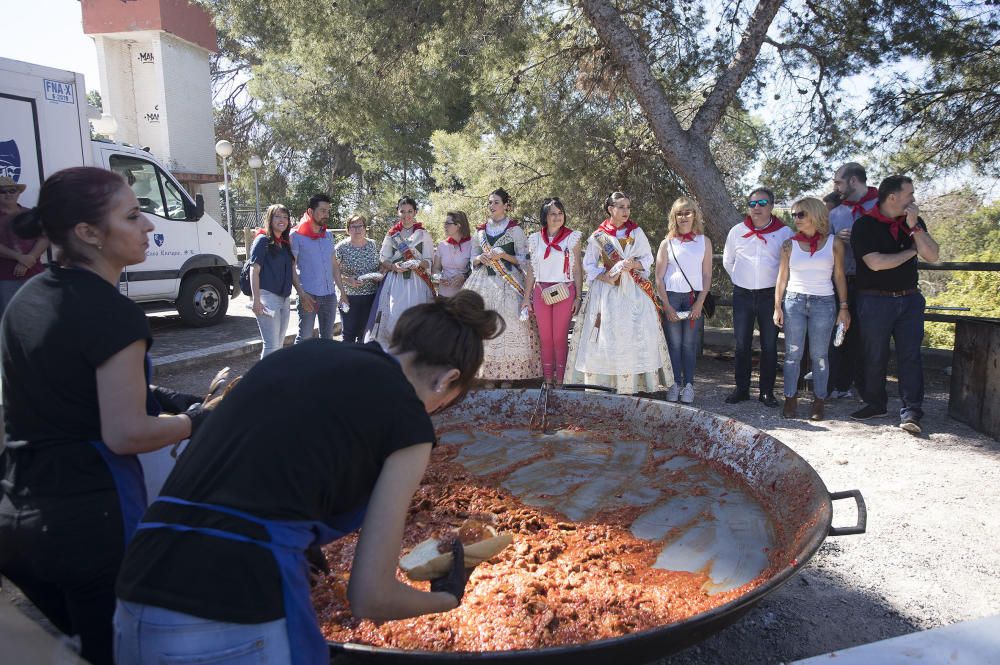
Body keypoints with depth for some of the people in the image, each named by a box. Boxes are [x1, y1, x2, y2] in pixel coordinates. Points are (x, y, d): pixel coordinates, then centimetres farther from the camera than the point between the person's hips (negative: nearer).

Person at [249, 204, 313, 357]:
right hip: (267, 296, -7)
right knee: (271, 344, -10)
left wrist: (302, 293, 10)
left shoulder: (285, 244, 15)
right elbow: (254, 271, -11)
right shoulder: (262, 240, -5)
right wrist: (256, 299, -19)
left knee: (279, 344, 12)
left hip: (284, 298, 8)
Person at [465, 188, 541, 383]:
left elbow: (524, 259, 1)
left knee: (508, 325, -8)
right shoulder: (480, 231, 16)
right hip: (483, 282, 4)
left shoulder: (515, 230, 3)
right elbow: (472, 260, 18)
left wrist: (504, 255, -13)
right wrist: (480, 258, -4)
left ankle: (507, 375, -3)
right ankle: (488, 374, 3)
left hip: (509, 282, -4)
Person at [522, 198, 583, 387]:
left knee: (560, 337, -1)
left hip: (564, 292, -2)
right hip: (541, 292, 2)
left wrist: (578, 297, -2)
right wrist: (526, 298, 7)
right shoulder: (535, 239, 9)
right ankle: (547, 380, 12)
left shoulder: (572, 238, 3)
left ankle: (559, 380, 7)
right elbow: (530, 271, 10)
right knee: (545, 337, 5)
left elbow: (577, 270, 3)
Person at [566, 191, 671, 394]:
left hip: (633, 291, 1)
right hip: (606, 289, 0)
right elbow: (588, 264, 6)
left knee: (633, 333, -4)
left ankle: (631, 381, 0)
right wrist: (603, 276, -10)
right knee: (606, 334, -1)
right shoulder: (598, 236, 3)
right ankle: (603, 379, 6)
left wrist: (634, 264, -13)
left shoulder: (636, 232, 6)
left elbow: (648, 258, 7)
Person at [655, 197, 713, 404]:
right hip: (671, 296, 0)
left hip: (695, 298, 0)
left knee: (690, 344, 1)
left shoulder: (704, 241, 7)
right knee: (674, 343, 1)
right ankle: (675, 384, 9)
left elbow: (707, 275, 5)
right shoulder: (667, 243, 4)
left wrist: (700, 302, -6)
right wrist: (667, 305, -5)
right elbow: (659, 277, 2)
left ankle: (688, 385, 8)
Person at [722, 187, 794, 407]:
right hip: (742, 296, 2)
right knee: (742, 345, 6)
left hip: (770, 295, -1)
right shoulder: (737, 231, 4)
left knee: (769, 346, 5)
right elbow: (727, 261, 18)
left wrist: (779, 283, 5)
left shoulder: (784, 232, -1)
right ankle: (741, 389, 15)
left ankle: (767, 391, 14)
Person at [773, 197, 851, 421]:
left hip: (823, 303, 0)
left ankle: (819, 401, 12)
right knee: (793, 354, 1)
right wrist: (777, 306, 2)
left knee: (819, 355, 4)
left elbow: (839, 276, 6)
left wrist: (844, 307, 2)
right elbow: (782, 277, 7)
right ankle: (790, 398, 9)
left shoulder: (834, 243, 3)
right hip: (794, 302, 1)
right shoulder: (789, 244, 5)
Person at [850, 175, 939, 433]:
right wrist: (911, 251, -5)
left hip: (910, 298, 4)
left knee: (910, 355, -1)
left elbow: (932, 256, -2)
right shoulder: (865, 225, -8)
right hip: (875, 301, -3)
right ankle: (876, 403, 23)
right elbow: (876, 263, -18)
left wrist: (914, 227, -14)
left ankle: (911, 412, 1)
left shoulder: (914, 221, 7)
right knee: (874, 356, 7)